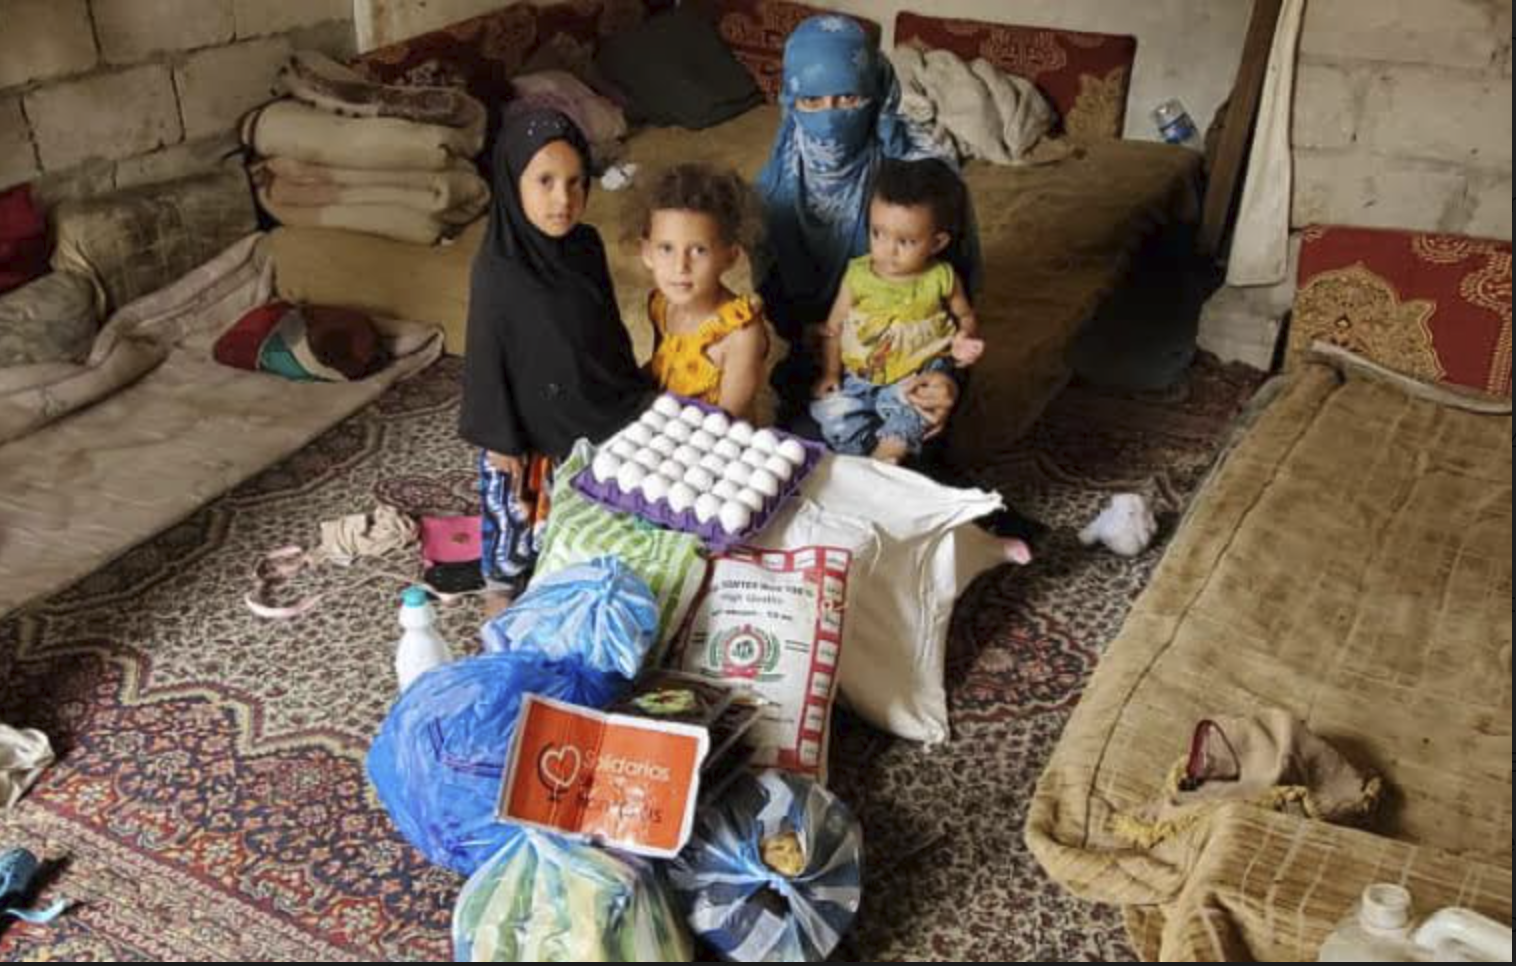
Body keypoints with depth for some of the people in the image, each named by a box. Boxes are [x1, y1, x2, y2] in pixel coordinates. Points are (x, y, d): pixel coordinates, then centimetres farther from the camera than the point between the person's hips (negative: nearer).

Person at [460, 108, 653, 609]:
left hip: (590, 411, 5)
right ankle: (502, 588, 40)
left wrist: (634, 390, 11)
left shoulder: (587, 245, -8)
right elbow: (486, 356, -17)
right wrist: (500, 438, -13)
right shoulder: (498, 269, -24)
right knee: (518, 513, 15)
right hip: (530, 423, -5)